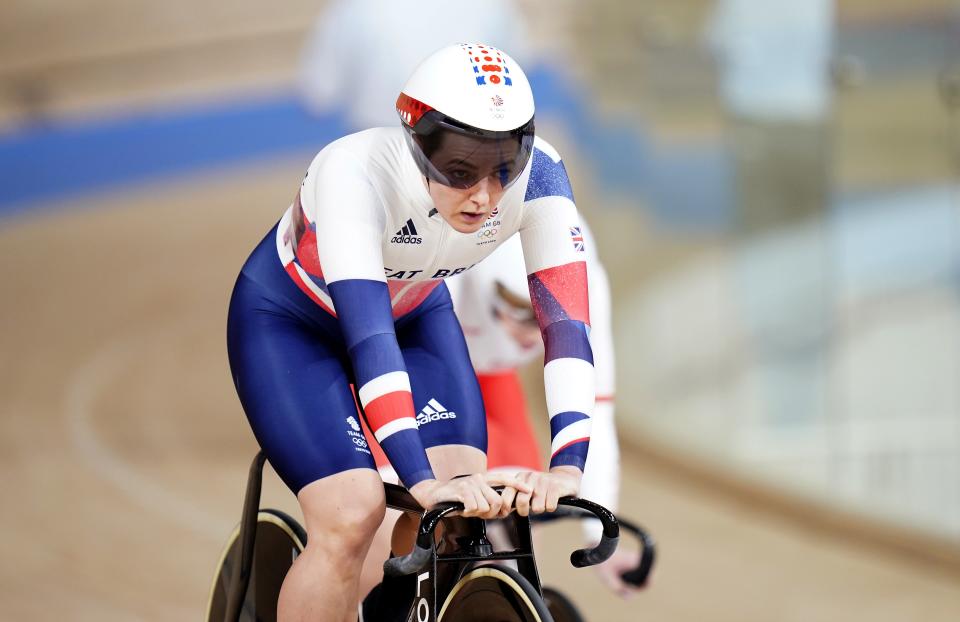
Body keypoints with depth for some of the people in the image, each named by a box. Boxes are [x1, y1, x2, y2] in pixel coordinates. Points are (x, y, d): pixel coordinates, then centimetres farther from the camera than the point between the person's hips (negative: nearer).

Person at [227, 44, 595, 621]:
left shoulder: (536, 174, -29)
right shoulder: (355, 173, -40)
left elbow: (565, 319, -33)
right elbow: (366, 333, -47)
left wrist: (567, 466, -46)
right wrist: (424, 481, -55)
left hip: (415, 316, 4)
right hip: (290, 322, -4)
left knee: (461, 516, -14)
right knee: (351, 519, -23)